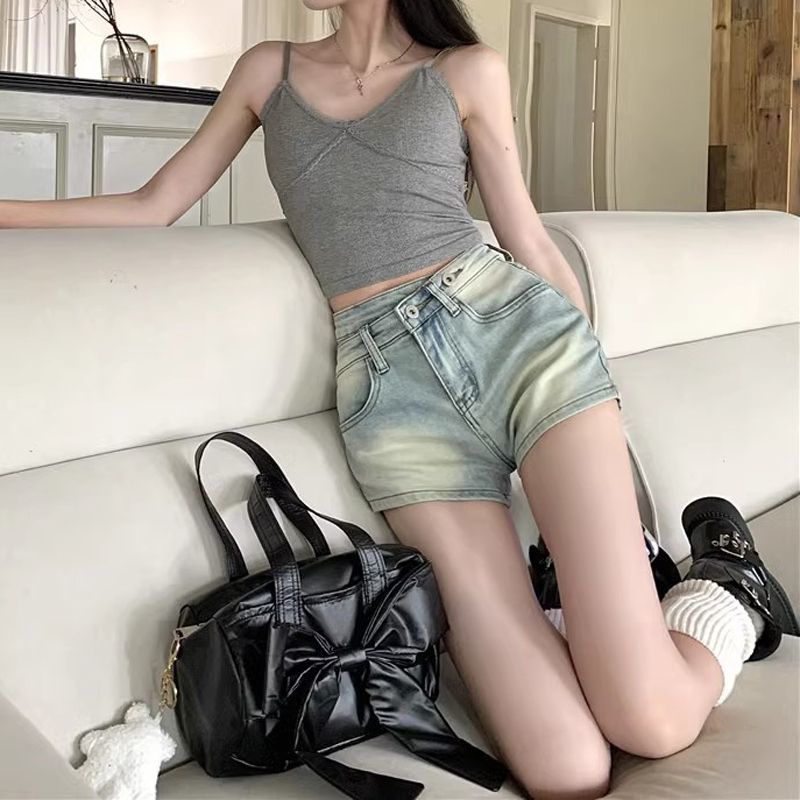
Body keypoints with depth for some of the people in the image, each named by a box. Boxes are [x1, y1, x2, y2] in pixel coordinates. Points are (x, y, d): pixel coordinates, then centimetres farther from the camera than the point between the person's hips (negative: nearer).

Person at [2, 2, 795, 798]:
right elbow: (152, 206, 22)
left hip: (515, 327, -1)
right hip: (388, 384, 1)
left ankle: (723, 582, 15)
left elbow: (528, 242, 15)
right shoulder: (269, 69, 21)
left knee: (654, 720, -17)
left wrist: (601, 388, 16)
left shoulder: (469, 70, 14)